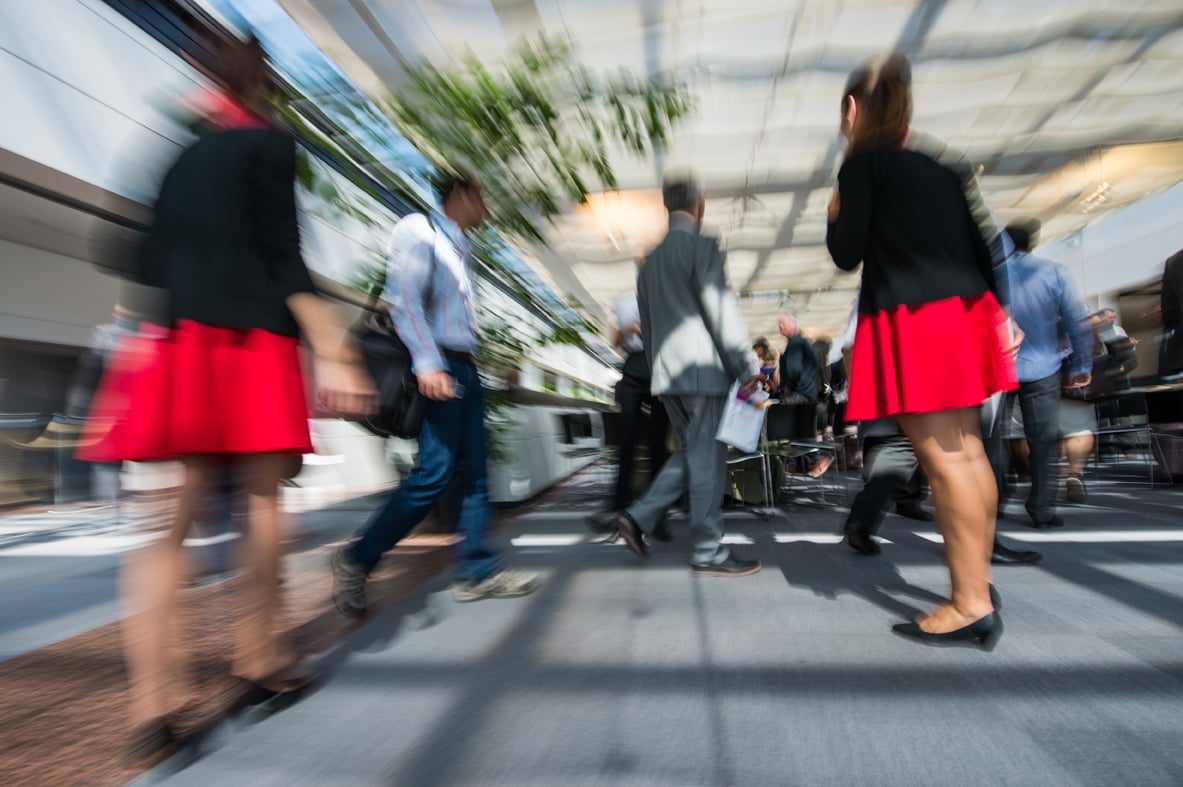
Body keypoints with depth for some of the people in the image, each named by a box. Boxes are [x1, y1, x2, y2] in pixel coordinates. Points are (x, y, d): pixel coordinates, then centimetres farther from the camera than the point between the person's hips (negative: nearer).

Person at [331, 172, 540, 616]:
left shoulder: (460, 250, 23)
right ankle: (357, 559, 4)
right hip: (439, 369, -9)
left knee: (475, 475, 6)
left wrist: (468, 370, 17)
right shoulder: (419, 231, -2)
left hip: (466, 369, 9)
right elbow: (404, 299, -16)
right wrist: (427, 363, -26)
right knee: (433, 474, -11)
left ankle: (477, 571, 12)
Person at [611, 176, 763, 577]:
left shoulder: (650, 261, 19)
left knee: (694, 452, 17)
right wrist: (747, 365, -8)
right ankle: (708, 552, 6)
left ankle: (638, 517, 10)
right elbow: (721, 308, -12)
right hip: (701, 368, -8)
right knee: (708, 459, -2)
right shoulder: (702, 246, -4)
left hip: (666, 373, 8)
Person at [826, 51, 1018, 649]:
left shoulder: (863, 161, -4)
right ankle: (978, 583, 24)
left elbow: (847, 255, -7)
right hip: (962, 315, 9)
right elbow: (980, 246, 16)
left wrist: (834, 215, 12)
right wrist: (997, 311, 20)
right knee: (966, 451, 12)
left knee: (942, 461, -6)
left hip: (912, 322, -8)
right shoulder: (939, 167, 18)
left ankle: (971, 605, 1)